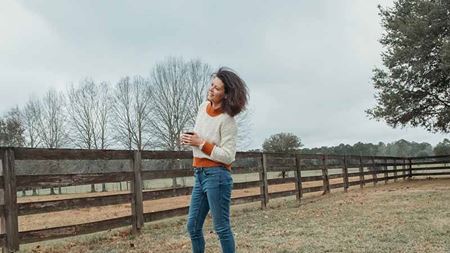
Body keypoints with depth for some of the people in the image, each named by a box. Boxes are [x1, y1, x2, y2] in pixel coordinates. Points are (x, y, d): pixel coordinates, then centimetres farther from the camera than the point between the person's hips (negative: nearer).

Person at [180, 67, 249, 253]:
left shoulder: (227, 120, -16)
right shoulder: (204, 107, 7)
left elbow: (228, 156, -18)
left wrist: (201, 143, -19)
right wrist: (189, 138, 2)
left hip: (216, 176, -8)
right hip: (200, 175, 8)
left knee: (221, 228, 0)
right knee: (193, 226, 13)